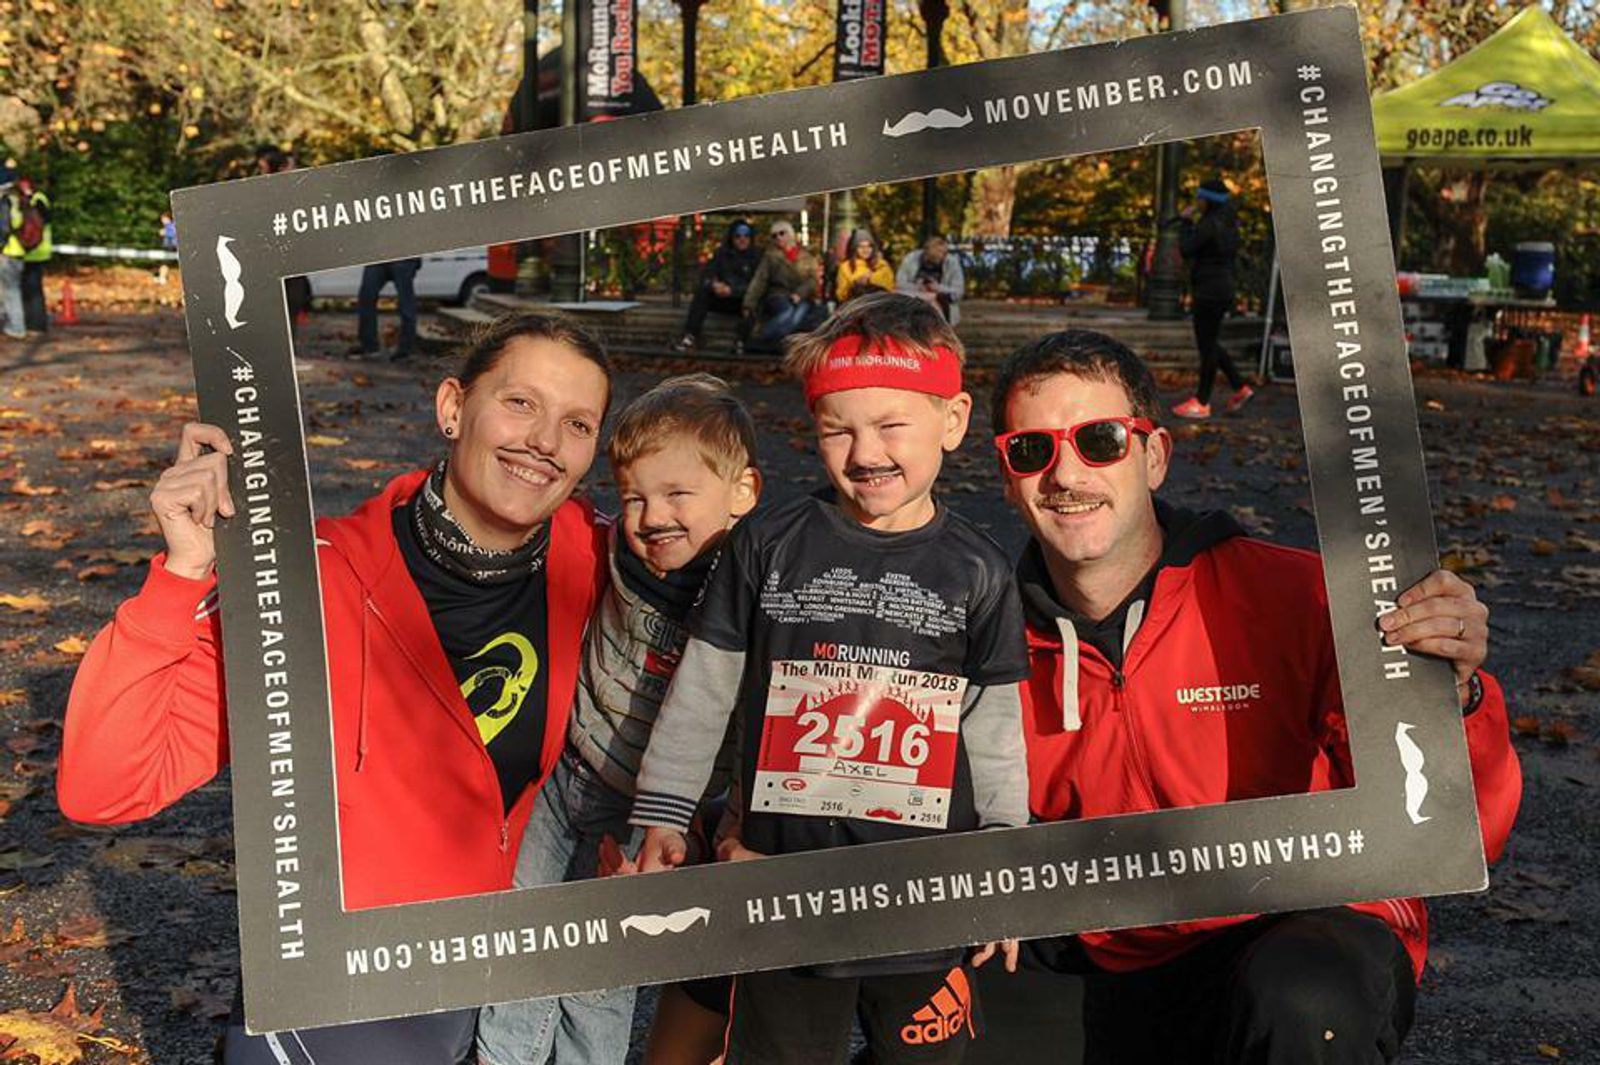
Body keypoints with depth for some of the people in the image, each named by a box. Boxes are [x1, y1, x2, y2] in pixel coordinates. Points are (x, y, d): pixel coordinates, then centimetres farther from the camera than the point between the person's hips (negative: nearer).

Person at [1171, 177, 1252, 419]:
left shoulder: (1210, 224, -18)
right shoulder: (1228, 224, 11)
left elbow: (1186, 249, -18)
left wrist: (1185, 222, -8)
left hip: (1209, 292, -10)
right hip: (1223, 288, 10)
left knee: (1207, 345, -2)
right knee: (1209, 343, 19)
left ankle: (1201, 402, 5)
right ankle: (1240, 387, 19)